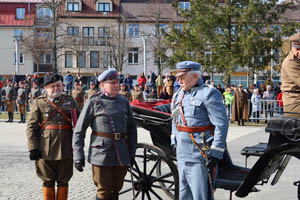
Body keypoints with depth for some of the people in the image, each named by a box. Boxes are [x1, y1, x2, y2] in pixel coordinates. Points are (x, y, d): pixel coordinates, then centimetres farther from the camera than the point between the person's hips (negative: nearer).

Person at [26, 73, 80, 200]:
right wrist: (33, 148, -8)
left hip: (66, 149, 2)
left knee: (63, 181, 10)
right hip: (46, 150, -2)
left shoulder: (70, 101, 8)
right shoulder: (39, 102, 1)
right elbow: (31, 127, -1)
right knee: (48, 182, 9)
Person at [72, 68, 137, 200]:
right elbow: (79, 130, -4)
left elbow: (131, 128, 17)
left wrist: (132, 152, 13)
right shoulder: (93, 102, -3)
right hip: (101, 154, -4)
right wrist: (78, 155, -9)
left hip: (121, 154, 5)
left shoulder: (124, 102, 10)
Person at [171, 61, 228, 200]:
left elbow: (221, 125, -15)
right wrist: (174, 142, 18)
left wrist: (215, 153, -19)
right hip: (182, 155, 8)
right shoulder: (179, 94, 12)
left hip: (199, 156, -8)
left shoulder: (209, 93, -12)